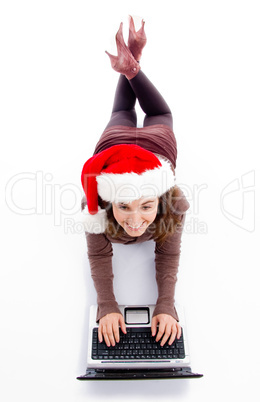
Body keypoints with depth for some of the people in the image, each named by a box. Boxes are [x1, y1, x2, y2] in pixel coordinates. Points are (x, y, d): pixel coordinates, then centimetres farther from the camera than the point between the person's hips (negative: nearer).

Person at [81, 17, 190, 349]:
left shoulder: (172, 205, -44)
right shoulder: (96, 208, -43)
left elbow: (168, 254, -32)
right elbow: (98, 256, -30)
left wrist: (166, 306, -43)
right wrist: (106, 307, -42)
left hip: (158, 137, 0)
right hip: (115, 138, 0)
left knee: (160, 115, 35)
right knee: (121, 114, 35)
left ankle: (133, 68, 45)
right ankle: (127, 67, 52)